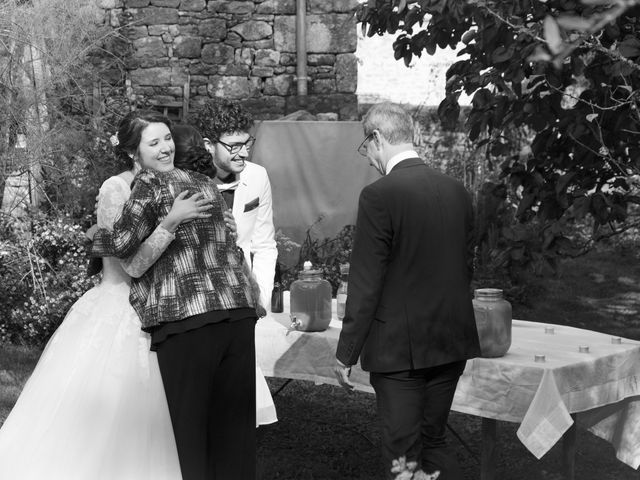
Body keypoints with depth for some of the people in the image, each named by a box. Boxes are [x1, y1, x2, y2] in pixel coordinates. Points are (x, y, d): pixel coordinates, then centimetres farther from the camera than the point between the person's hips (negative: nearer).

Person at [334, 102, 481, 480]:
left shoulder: (379, 196, -15)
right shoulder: (457, 191, 4)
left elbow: (366, 284, -15)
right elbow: (466, 268, 12)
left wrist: (346, 355, -7)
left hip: (399, 348, -6)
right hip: (451, 342, 7)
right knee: (434, 444, 19)